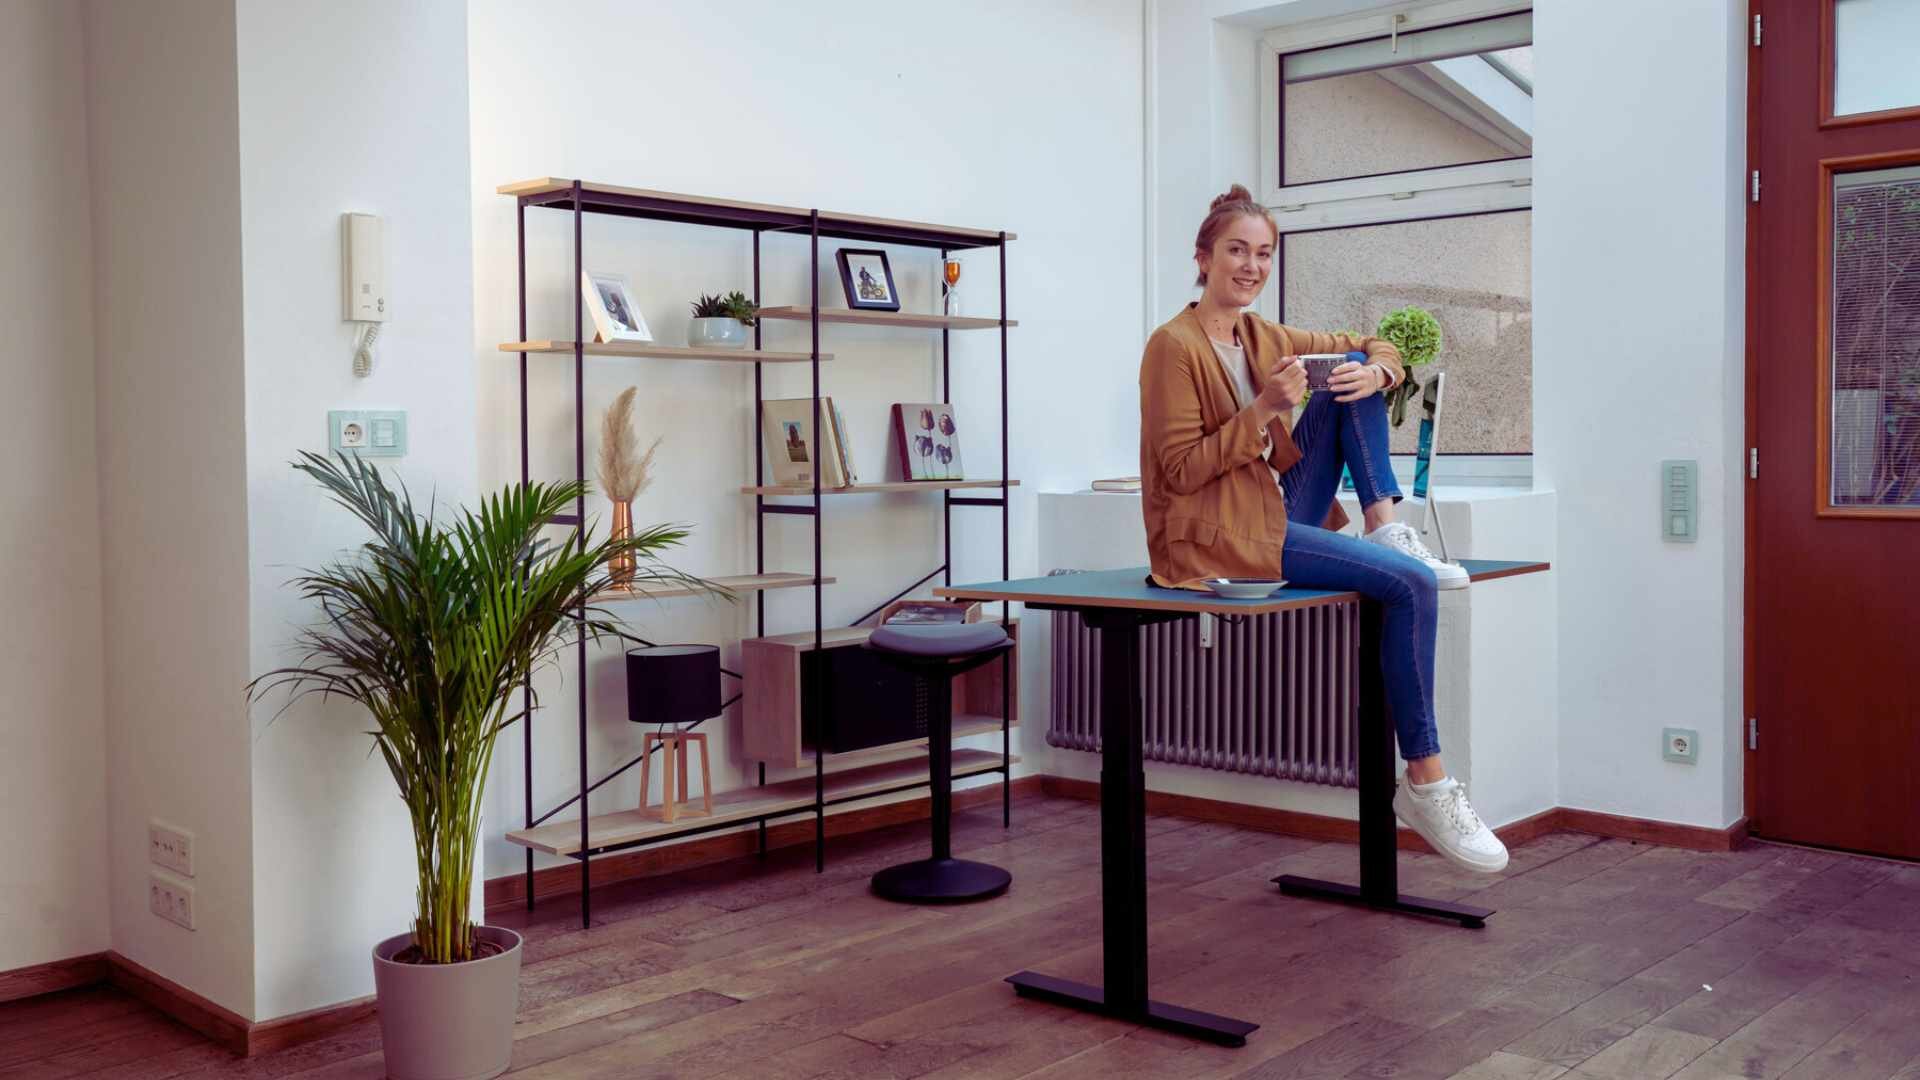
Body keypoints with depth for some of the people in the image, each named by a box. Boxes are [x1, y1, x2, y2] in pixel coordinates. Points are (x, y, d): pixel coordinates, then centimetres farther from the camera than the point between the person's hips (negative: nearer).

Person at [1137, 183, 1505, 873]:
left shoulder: (1265, 340, 13)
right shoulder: (1174, 346, -9)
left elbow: (1374, 349, 17)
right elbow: (1180, 471, -14)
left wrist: (1374, 372, -7)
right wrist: (1263, 410, -21)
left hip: (1275, 517, 8)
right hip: (1215, 539, -8)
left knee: (1352, 381, 0)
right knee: (1411, 584, -21)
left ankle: (1384, 526, -9)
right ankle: (1423, 782, -16)